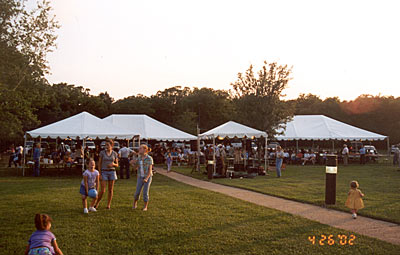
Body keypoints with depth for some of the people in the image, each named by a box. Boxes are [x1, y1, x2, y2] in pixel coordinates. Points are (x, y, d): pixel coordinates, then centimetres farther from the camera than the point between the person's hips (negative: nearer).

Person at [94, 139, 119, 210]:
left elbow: (117, 165, 7)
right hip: (104, 172, -1)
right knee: (102, 190, -6)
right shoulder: (102, 153, -3)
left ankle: (108, 205, 16)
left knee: (110, 189, 4)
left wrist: (113, 164, -17)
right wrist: (100, 174, -8)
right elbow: (99, 164, -1)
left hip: (112, 172, 2)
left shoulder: (115, 154, 2)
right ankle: (97, 203, 17)